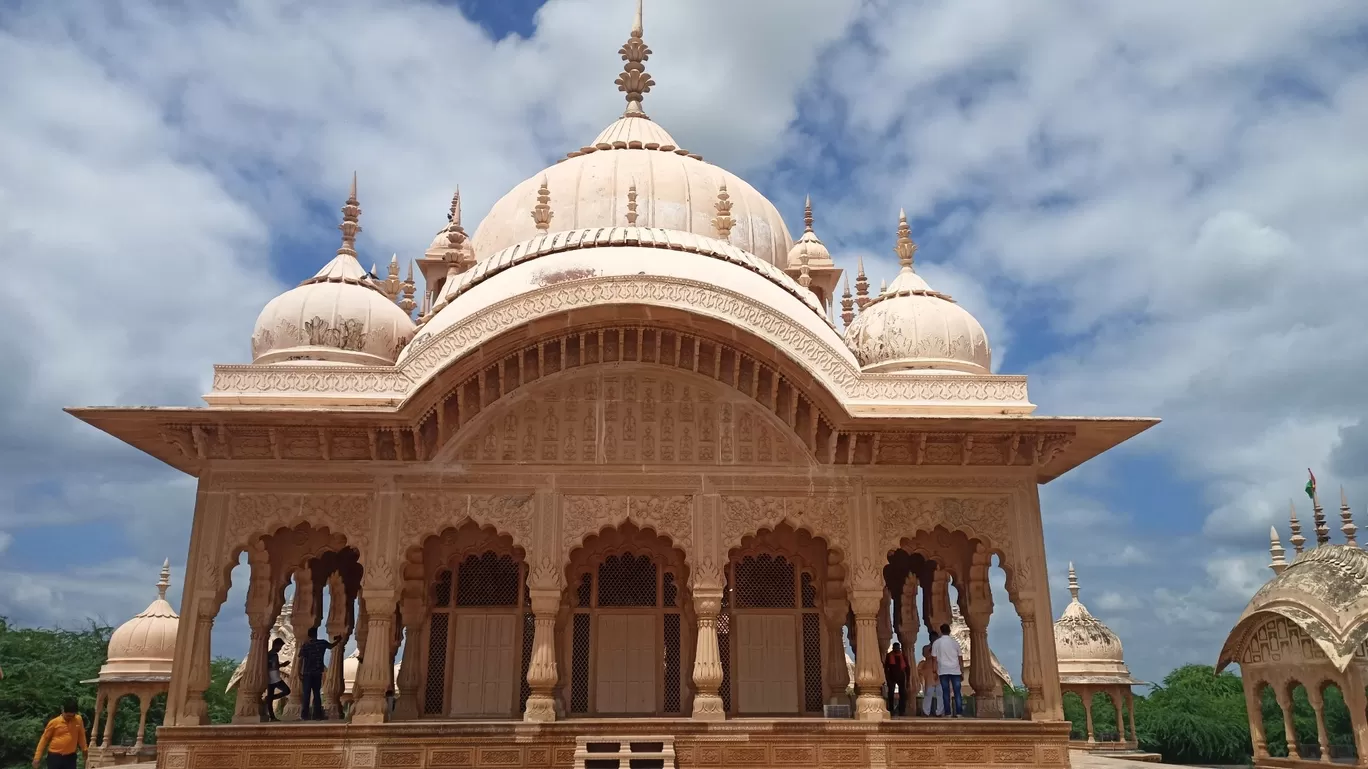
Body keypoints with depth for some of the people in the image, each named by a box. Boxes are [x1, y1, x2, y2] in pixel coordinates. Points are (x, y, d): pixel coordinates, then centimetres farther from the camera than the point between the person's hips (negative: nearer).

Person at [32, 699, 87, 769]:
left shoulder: (78, 720, -2)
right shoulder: (54, 722, -7)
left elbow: (81, 736, 10)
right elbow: (44, 739, 0)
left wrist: (85, 749, 15)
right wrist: (37, 757, -2)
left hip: (70, 757, 2)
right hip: (55, 757, -2)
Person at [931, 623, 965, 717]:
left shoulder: (936, 642, 3)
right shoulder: (955, 642, 5)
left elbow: (935, 658, 0)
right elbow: (960, 658, 6)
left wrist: (935, 671, 4)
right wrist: (962, 672, 11)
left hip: (943, 670, -1)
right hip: (955, 670, 1)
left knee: (946, 692, 1)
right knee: (957, 692, 2)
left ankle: (948, 713, -2)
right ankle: (959, 713, -4)